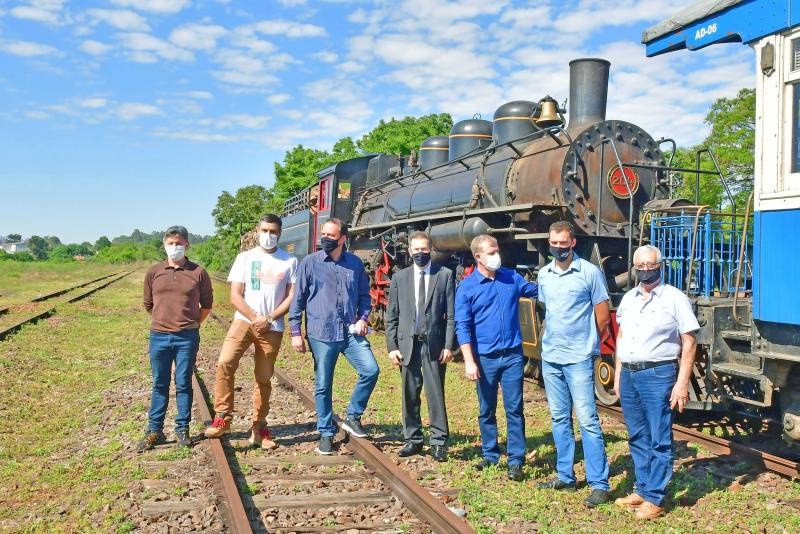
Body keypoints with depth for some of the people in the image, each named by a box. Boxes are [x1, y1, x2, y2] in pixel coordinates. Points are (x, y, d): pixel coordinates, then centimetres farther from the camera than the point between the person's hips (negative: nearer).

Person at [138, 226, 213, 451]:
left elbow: (206, 304, 8)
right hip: (159, 337, 2)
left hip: (187, 338, -2)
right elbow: (148, 304, 15)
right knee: (159, 385, 10)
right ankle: (154, 431, 19)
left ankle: (183, 430, 17)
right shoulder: (154, 272, 3)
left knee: (184, 384, 6)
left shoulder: (198, 273, -2)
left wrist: (192, 325, 8)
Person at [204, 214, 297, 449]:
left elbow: (292, 296, 0)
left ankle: (259, 429, 19)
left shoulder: (290, 261, 5)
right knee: (224, 363, -22)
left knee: (263, 378, 6)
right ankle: (223, 417, -10)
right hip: (244, 320, 0)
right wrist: (255, 318, -12)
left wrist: (269, 318, -12)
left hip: (273, 327, 0)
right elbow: (235, 296, 1)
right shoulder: (245, 258, 7)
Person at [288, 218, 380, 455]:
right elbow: (298, 299, 1)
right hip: (321, 334, -2)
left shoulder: (355, 263, 7)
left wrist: (362, 318, 1)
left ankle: (352, 417, 10)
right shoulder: (310, 262, 0)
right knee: (323, 385, 4)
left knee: (371, 370, -11)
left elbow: (364, 294, 17)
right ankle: (326, 433, 19)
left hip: (351, 332, 2)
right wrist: (295, 332, -2)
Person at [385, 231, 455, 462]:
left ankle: (439, 442, 9)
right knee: (410, 395, 8)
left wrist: (449, 345, -7)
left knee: (436, 394, -1)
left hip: (434, 344, -2)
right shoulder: (399, 278, 9)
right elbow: (392, 316, 9)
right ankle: (413, 440, 20)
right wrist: (392, 346, 1)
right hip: (408, 344, 2)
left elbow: (451, 314, 0)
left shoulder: (445, 275, 2)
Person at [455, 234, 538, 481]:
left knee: (514, 409, 1)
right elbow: (463, 327, -6)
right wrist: (469, 361, -13)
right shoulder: (467, 287, -4)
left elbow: (538, 290, 17)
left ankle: (516, 461, 7)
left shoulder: (512, 277, 5)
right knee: (486, 411, 11)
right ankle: (490, 455, 26)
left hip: (512, 356, 1)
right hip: (485, 358, -1)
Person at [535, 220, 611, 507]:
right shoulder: (544, 274, 8)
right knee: (559, 419, 13)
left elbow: (602, 316, -3)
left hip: (579, 360, -6)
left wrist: (586, 344, 6)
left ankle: (599, 484, 1)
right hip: (550, 358, 6)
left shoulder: (590, 272, -8)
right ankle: (565, 477, 24)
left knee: (587, 420, -6)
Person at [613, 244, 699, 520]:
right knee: (637, 438, 14)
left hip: (658, 375, -6)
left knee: (659, 440, 0)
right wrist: (618, 374, 15)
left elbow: (689, 343, -7)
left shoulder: (675, 298, -6)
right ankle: (641, 489, 25)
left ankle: (654, 499, 6)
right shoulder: (628, 298, 12)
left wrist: (682, 383, -13)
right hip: (628, 375, 6)